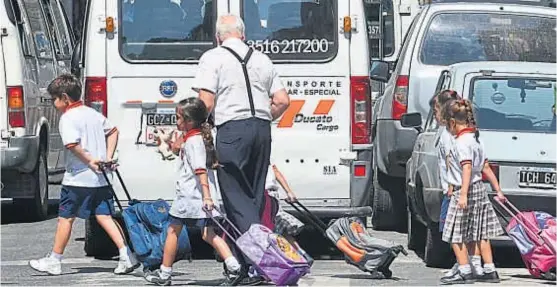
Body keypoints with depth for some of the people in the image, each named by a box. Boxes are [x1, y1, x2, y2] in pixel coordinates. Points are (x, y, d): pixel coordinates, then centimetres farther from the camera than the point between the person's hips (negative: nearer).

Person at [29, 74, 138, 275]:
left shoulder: (68, 118, -12)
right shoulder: (92, 114, 13)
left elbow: (73, 145, -26)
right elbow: (112, 131, 22)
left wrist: (89, 160, -17)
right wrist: (108, 157, 16)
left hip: (78, 177, -7)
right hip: (100, 178, 7)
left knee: (66, 218, 3)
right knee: (103, 216, 6)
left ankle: (54, 261, 12)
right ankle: (126, 256, -6)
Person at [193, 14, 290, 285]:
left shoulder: (213, 57, 0)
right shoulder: (261, 59, 16)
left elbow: (206, 102, -9)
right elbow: (283, 101, 12)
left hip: (232, 130, -6)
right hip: (262, 129, 6)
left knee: (237, 200, -4)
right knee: (255, 198, 11)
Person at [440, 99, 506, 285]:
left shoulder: (462, 142, -16)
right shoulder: (475, 139, 12)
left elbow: (467, 168, -27)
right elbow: (486, 168, 17)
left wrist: (463, 195, -33)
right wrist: (498, 190, 20)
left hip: (465, 191, -10)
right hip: (479, 190, 10)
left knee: (456, 234, -3)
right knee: (479, 234, 13)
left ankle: (464, 272, -4)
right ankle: (489, 271, 15)